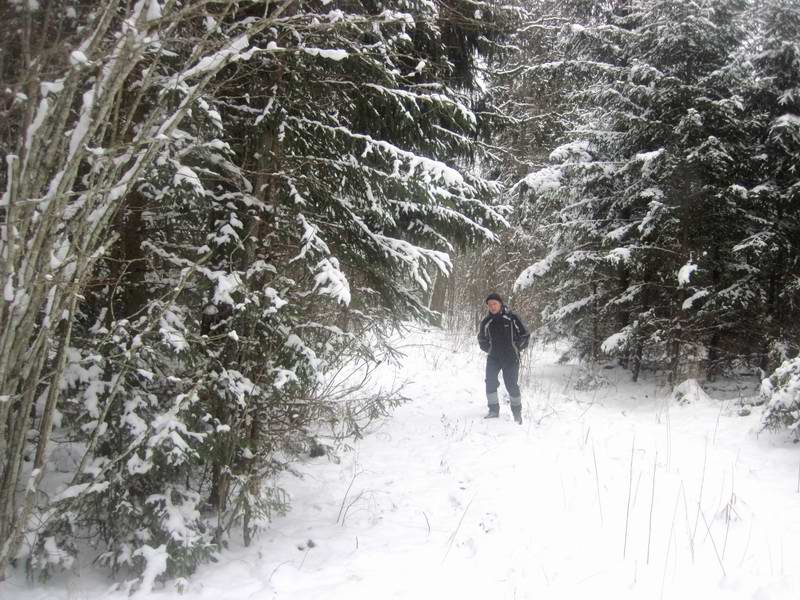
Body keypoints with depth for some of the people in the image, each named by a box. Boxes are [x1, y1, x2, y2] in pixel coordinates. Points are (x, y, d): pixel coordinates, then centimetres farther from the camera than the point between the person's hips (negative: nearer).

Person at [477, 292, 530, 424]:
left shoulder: (511, 318, -6)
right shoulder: (486, 322, 3)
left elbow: (525, 335, 2)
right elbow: (482, 339, 20)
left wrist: (517, 349, 0)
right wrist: (489, 349, 9)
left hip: (511, 358, -3)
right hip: (493, 358, 3)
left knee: (511, 385, -4)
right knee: (490, 382, -11)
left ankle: (517, 412, 11)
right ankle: (493, 409, 0)